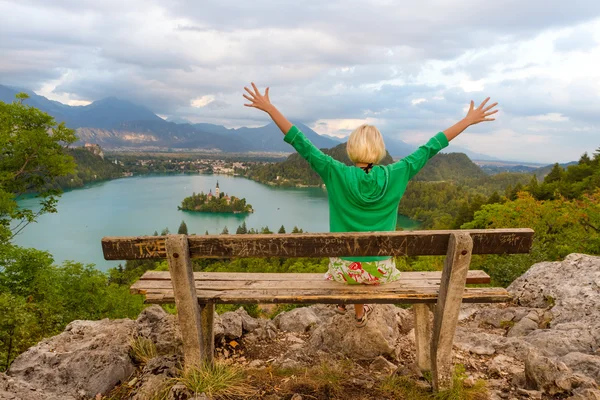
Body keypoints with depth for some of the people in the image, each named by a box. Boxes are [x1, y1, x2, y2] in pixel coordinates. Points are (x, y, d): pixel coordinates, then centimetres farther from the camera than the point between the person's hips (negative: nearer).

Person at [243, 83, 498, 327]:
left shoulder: (336, 174, -17)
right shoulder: (395, 176, -13)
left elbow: (301, 144, -14)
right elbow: (430, 148, -4)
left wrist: (269, 108, -7)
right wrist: (469, 120, 7)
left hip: (345, 270, -1)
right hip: (380, 272, 2)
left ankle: (342, 302, 59)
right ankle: (360, 313, 57)